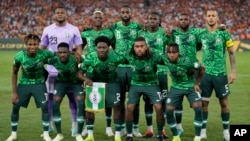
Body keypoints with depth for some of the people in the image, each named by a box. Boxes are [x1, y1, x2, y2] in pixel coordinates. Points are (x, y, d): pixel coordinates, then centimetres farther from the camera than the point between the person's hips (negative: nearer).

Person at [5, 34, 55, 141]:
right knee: (15, 107, 0)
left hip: (39, 83, -1)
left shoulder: (44, 54, -24)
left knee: (45, 107, -12)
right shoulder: (19, 56, -21)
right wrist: (14, 92, -6)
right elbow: (14, 73, -6)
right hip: (24, 83, 1)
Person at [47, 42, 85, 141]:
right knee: (55, 104, -13)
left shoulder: (75, 59, -32)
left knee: (81, 104, -16)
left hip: (76, 83, -1)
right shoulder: (53, 60, -26)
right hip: (61, 82, 1)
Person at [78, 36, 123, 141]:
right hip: (96, 81, 1)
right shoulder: (90, 57, -28)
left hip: (112, 82, -1)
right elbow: (80, 73, -23)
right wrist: (86, 79, -44)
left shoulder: (115, 57, -32)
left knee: (116, 106, -10)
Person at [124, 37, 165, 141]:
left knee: (158, 108, -12)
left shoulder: (154, 57, -24)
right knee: (129, 108, -10)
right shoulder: (129, 57, -17)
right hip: (136, 84, 2)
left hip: (152, 84, -2)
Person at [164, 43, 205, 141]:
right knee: (168, 111, -7)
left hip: (190, 86, -3)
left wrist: (196, 84, -5)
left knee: (198, 108, -20)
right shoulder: (166, 61, -19)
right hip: (176, 87, 3)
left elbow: (202, 69, -11)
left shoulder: (187, 62, -28)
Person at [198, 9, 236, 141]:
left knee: (224, 102, 4)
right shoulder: (201, 35, 4)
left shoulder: (224, 33, -2)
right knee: (203, 102, 3)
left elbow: (231, 53, 1)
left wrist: (233, 71, -5)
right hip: (205, 74, 2)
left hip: (220, 74, -2)